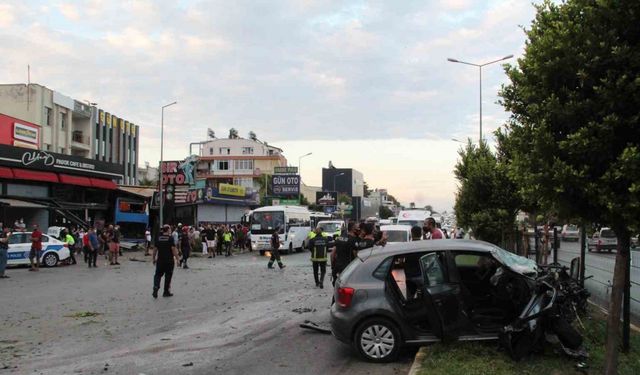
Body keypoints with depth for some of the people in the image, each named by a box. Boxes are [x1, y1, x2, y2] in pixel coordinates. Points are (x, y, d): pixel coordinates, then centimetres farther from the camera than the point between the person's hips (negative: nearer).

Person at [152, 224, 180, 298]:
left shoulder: (158, 238, 3)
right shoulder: (170, 238, -10)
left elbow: (155, 249, 6)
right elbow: (173, 249, -15)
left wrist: (154, 258, 18)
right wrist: (177, 258, -10)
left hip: (160, 260, 3)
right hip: (169, 260, -3)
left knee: (158, 275, 11)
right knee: (168, 276, 8)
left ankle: (156, 287, -11)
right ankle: (166, 292, 14)